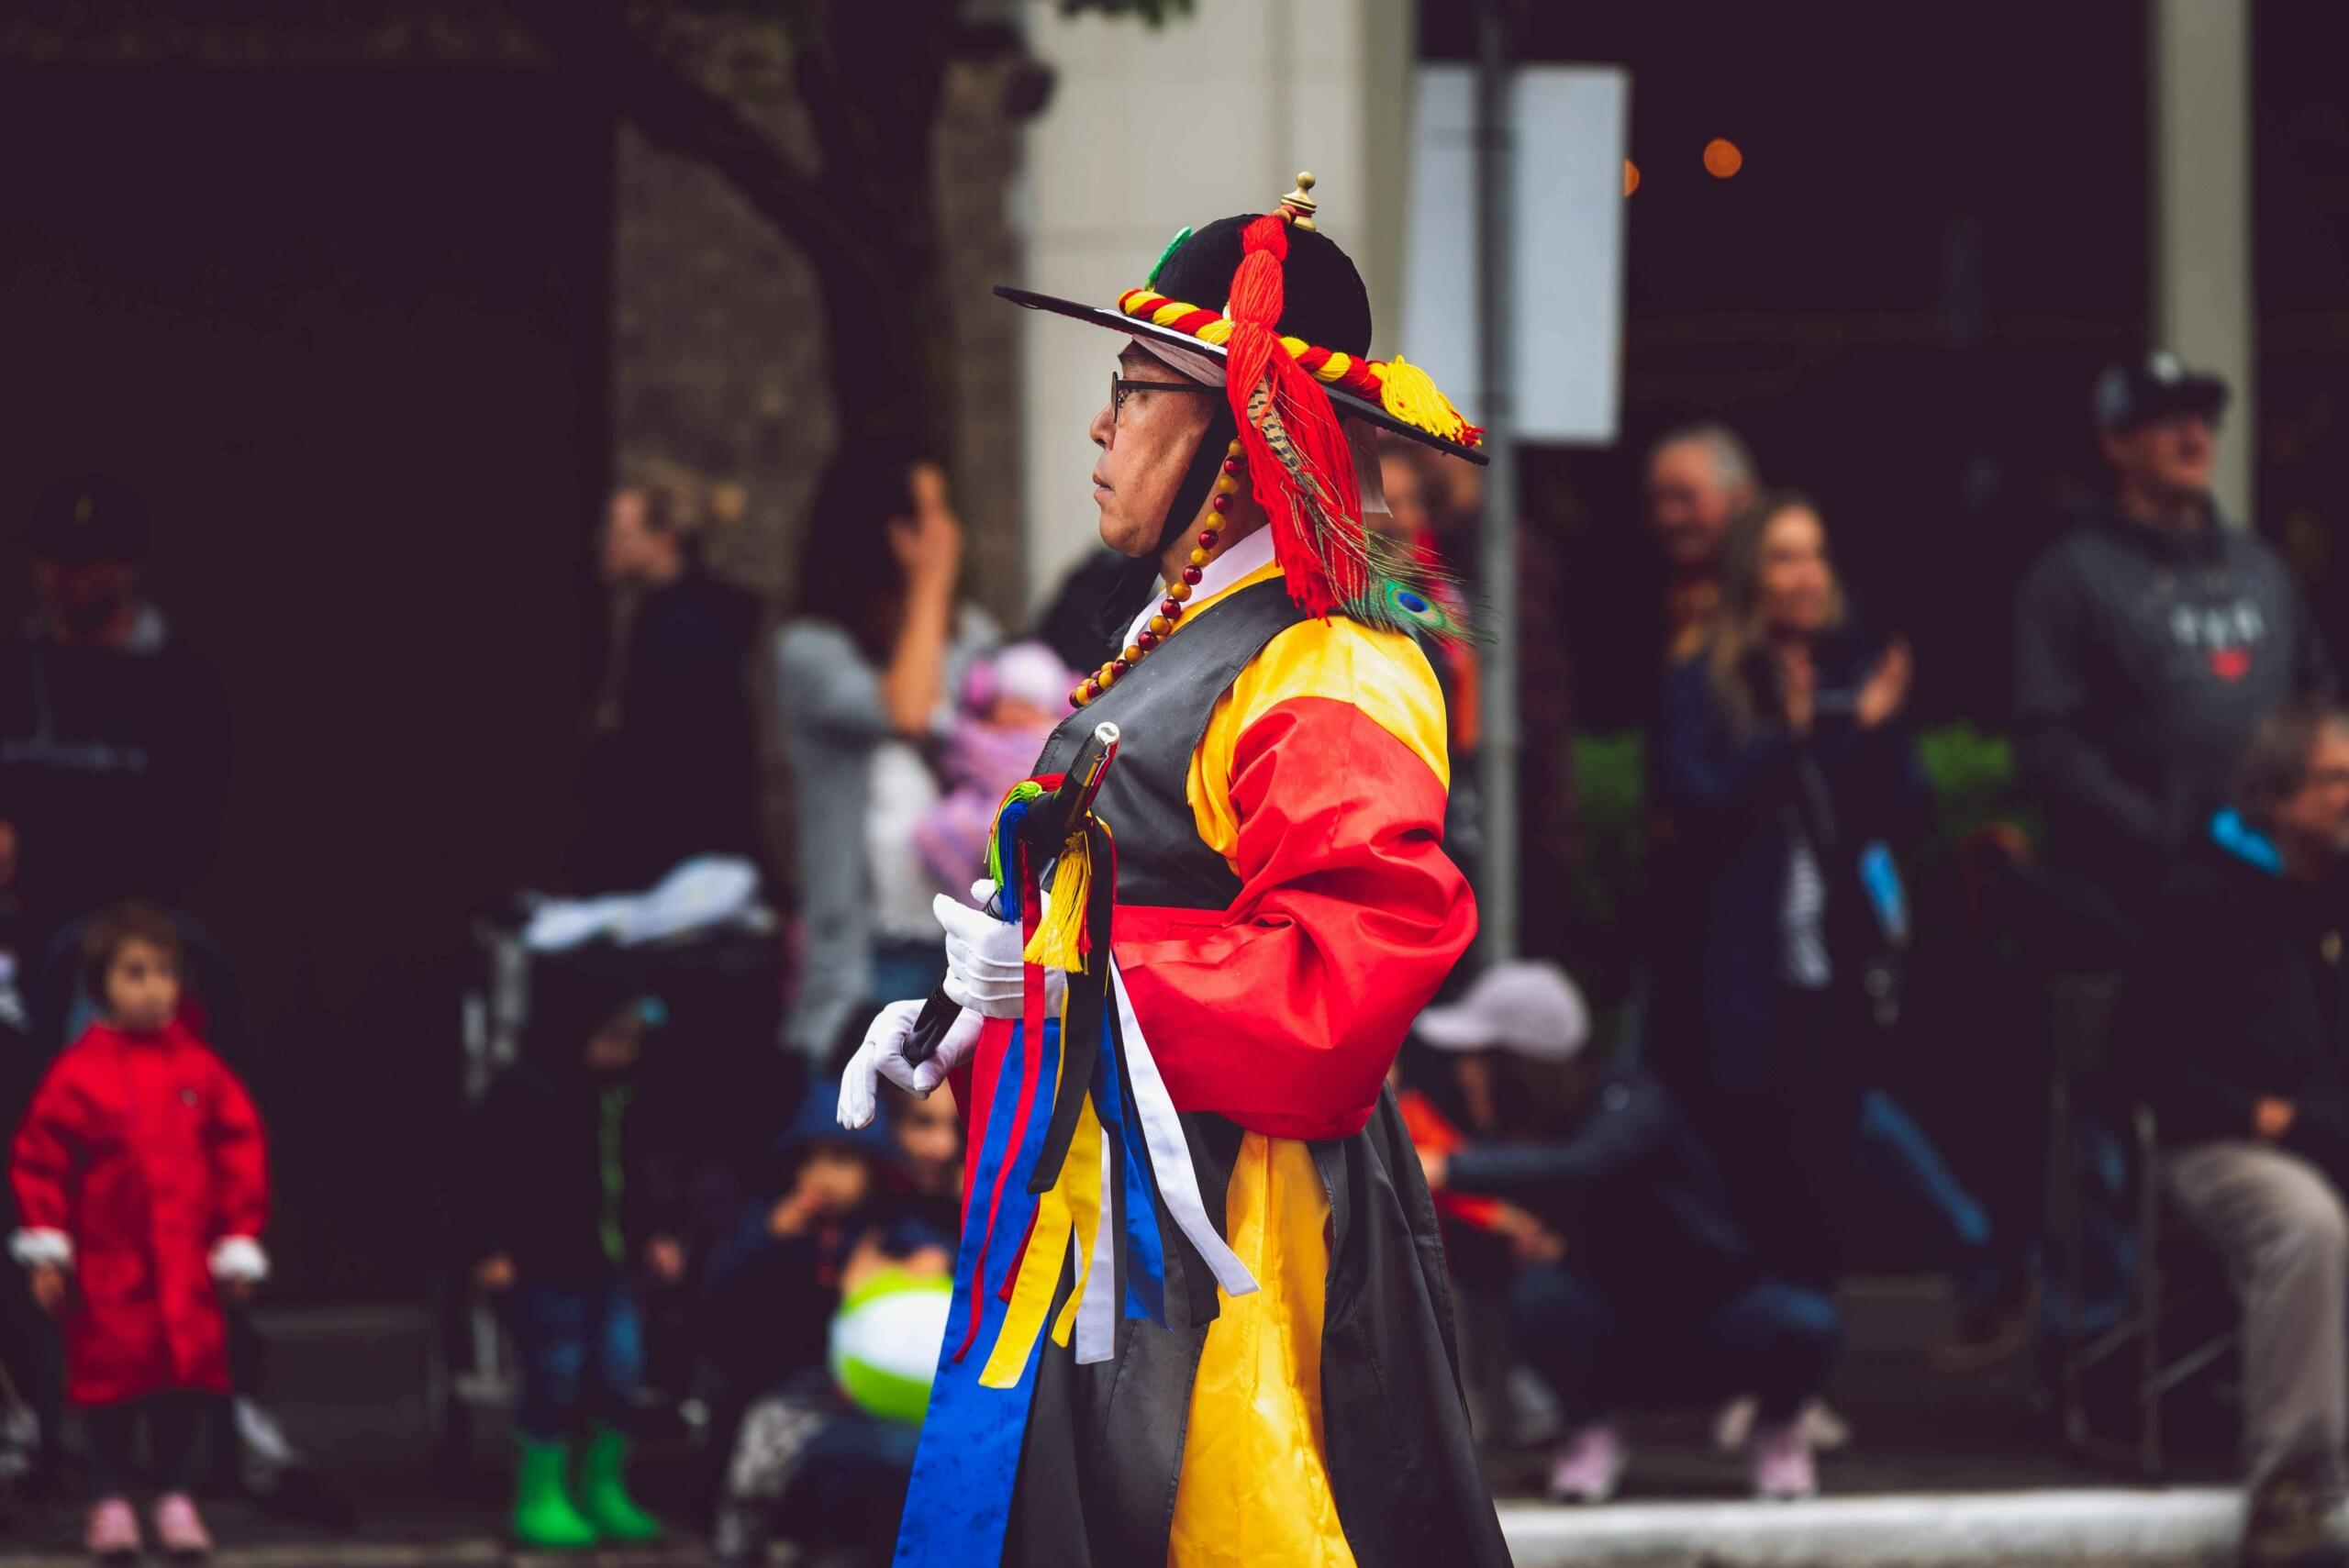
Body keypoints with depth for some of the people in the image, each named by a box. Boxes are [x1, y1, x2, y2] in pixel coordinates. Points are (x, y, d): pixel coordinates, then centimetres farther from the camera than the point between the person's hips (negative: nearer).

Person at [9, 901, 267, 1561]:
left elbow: (239, 1155, 6)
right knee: (110, 1388, 2)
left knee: (182, 1385, 4)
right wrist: (46, 1250, -6)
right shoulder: (76, 1075, -5)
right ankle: (111, 1502, 14)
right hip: (105, 1267, -2)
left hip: (185, 1269, 2)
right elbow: (38, 1160, -2)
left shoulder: (200, 1072, 2)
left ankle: (176, 1501, 16)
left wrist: (238, 1246, 4)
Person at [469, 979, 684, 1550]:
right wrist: (494, 1249, -15)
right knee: (553, 1379, -2)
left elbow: (654, 1172, 20)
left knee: (619, 1374, 6)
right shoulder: (521, 1097, -11)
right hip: (548, 1265, -7)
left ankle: (602, 1488, 21)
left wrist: (659, 1235, 16)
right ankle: (541, 1498, 8)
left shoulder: (632, 1098, 9)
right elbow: (494, 1181, -12)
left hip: (616, 1264, 7)